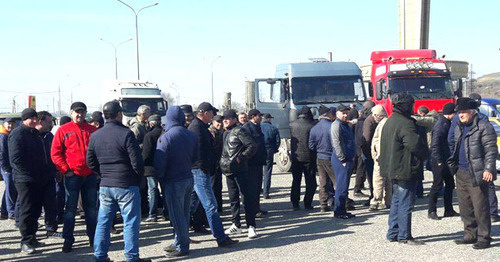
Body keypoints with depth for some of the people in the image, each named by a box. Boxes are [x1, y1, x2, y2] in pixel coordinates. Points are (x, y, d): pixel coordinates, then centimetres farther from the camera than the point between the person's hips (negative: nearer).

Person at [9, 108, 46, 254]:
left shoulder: (34, 133, 17)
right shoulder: (18, 133, -10)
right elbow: (15, 158, -17)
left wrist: (41, 173, 14)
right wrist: (26, 172, -15)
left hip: (36, 179, 9)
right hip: (24, 179, -9)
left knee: (35, 209, 12)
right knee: (26, 209, -6)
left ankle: (31, 238, 21)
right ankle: (26, 242, -2)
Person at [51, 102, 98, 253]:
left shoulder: (92, 130, 8)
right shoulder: (63, 130, -1)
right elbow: (55, 153, -3)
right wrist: (65, 170, -10)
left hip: (90, 175, 3)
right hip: (72, 175, -3)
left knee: (91, 208, 10)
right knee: (70, 209, 1)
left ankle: (93, 238, 19)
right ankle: (68, 240, 6)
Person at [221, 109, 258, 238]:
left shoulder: (239, 131, -9)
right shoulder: (226, 133, 17)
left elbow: (252, 146, -15)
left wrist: (240, 158, -17)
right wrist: (223, 161, 15)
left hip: (240, 170, -9)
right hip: (228, 170, 9)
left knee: (247, 197, -7)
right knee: (233, 198, 13)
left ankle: (251, 226, -6)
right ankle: (236, 225, 21)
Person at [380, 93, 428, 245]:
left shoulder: (389, 122, 13)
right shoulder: (405, 124, -19)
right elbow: (415, 145, -25)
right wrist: (424, 154, -6)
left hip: (393, 169, 10)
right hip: (405, 169, -10)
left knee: (397, 201, 17)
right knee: (406, 203, -3)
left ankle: (393, 233, 22)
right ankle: (404, 236, 2)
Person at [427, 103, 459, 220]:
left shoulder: (447, 123, 11)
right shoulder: (440, 125, -19)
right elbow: (435, 145, -23)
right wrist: (439, 161, -21)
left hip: (446, 160, 10)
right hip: (439, 161, -10)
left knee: (450, 184, 14)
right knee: (437, 185, -4)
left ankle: (449, 210, 23)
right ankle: (431, 211, 5)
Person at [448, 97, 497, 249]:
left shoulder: (484, 127, -8)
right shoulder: (459, 128, 17)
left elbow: (491, 150, -12)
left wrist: (488, 169, -20)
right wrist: (453, 164, 20)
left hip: (476, 174, -8)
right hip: (461, 173, 8)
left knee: (480, 208, -5)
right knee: (465, 207, 12)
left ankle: (484, 237, 4)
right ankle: (470, 235, 23)